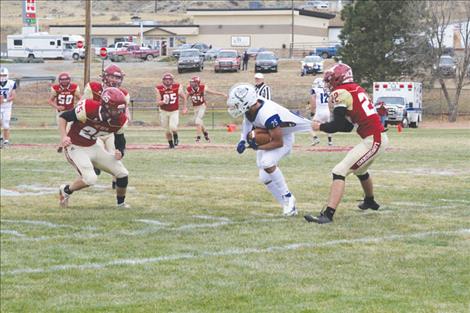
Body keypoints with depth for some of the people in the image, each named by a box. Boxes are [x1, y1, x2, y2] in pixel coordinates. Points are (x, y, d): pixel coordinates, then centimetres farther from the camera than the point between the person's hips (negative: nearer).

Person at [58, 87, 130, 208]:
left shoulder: (119, 120, -10)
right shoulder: (89, 108, -29)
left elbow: (120, 140, 7)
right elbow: (63, 117, -18)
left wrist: (120, 152, -15)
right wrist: (63, 136, -32)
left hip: (93, 147, 6)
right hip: (76, 147, -6)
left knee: (122, 174, 1)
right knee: (90, 178, -26)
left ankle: (121, 203, 27)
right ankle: (66, 190, 3)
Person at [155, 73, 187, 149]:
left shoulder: (177, 87, -13)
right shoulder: (159, 89, -15)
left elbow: (184, 97, 5)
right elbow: (158, 103, -16)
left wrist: (184, 107, 9)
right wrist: (164, 102, -37)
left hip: (174, 111, -1)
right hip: (164, 111, 1)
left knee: (173, 127, -20)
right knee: (167, 130, 6)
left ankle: (175, 137, 13)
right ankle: (170, 143, 32)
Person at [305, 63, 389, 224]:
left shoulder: (340, 93, -10)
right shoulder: (357, 90, 16)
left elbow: (338, 125, -14)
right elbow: (347, 126, 18)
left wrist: (320, 127, 2)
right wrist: (326, 125, 10)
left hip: (373, 141, -9)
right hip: (380, 137, 9)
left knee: (339, 171, -13)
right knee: (359, 169, 34)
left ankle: (328, 214, -22)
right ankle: (370, 201, 57)